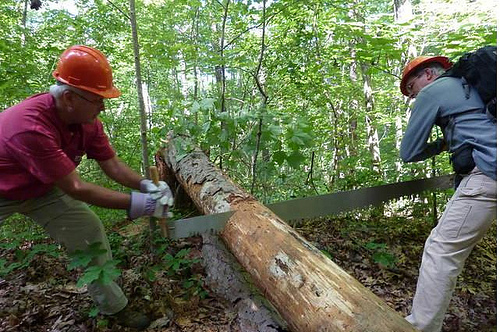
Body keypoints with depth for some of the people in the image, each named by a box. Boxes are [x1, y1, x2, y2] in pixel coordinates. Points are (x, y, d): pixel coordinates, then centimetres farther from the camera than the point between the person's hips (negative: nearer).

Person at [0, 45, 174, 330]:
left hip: (44, 189, 6)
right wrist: (139, 204, -37)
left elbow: (112, 165, -12)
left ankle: (114, 306, 10)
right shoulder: (31, 127, -41)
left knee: (90, 234, -2)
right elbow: (76, 188, -38)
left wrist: (148, 187, -28)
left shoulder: (87, 119, -19)